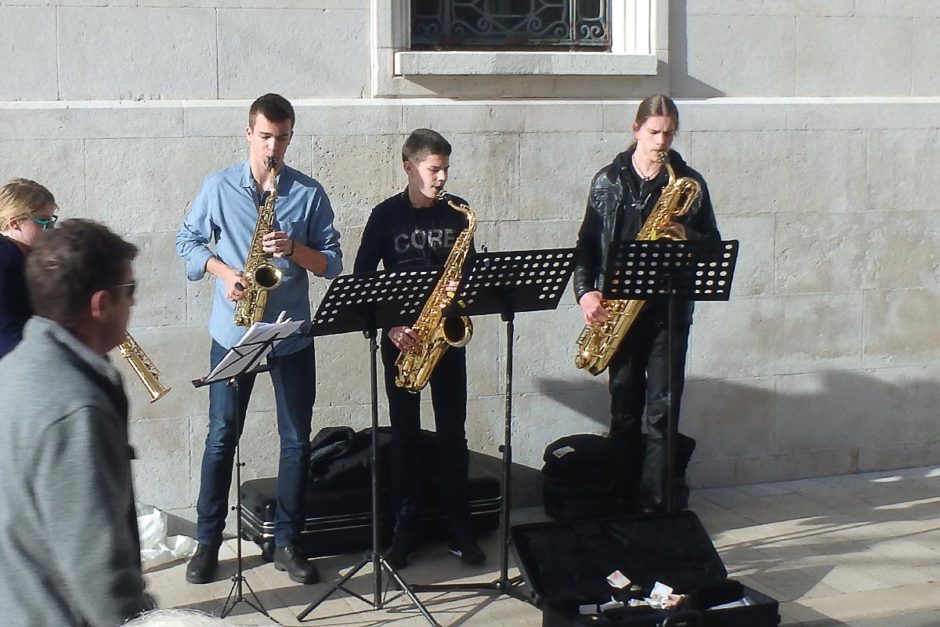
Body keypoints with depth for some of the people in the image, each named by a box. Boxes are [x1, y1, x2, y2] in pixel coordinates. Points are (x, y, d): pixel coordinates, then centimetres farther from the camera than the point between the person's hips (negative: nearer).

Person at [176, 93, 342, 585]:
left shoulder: (310, 193, 0)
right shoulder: (218, 187, -1)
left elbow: (332, 263, 1)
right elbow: (187, 241, 6)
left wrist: (294, 248, -18)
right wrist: (224, 273, -11)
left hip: (293, 335, 1)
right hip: (232, 332, -1)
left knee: (297, 441, 5)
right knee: (221, 437, 4)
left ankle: (287, 543, 17)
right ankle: (208, 542, 15)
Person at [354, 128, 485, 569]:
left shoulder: (457, 213, 4)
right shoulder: (386, 215, -3)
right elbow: (362, 280, -3)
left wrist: (463, 287, -11)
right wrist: (390, 325, -13)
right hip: (402, 338, -2)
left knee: (453, 434, 4)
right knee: (405, 436, 4)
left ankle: (459, 530, 13)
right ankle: (405, 531, 13)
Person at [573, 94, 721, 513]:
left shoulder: (689, 182, 4)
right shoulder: (608, 180, 5)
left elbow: (713, 244, 8)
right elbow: (588, 242, 6)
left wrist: (687, 238, -13)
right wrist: (585, 291, -8)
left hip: (670, 309, -1)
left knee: (662, 411, -3)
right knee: (625, 409, 6)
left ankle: (655, 504, 3)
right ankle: (627, 502, 15)